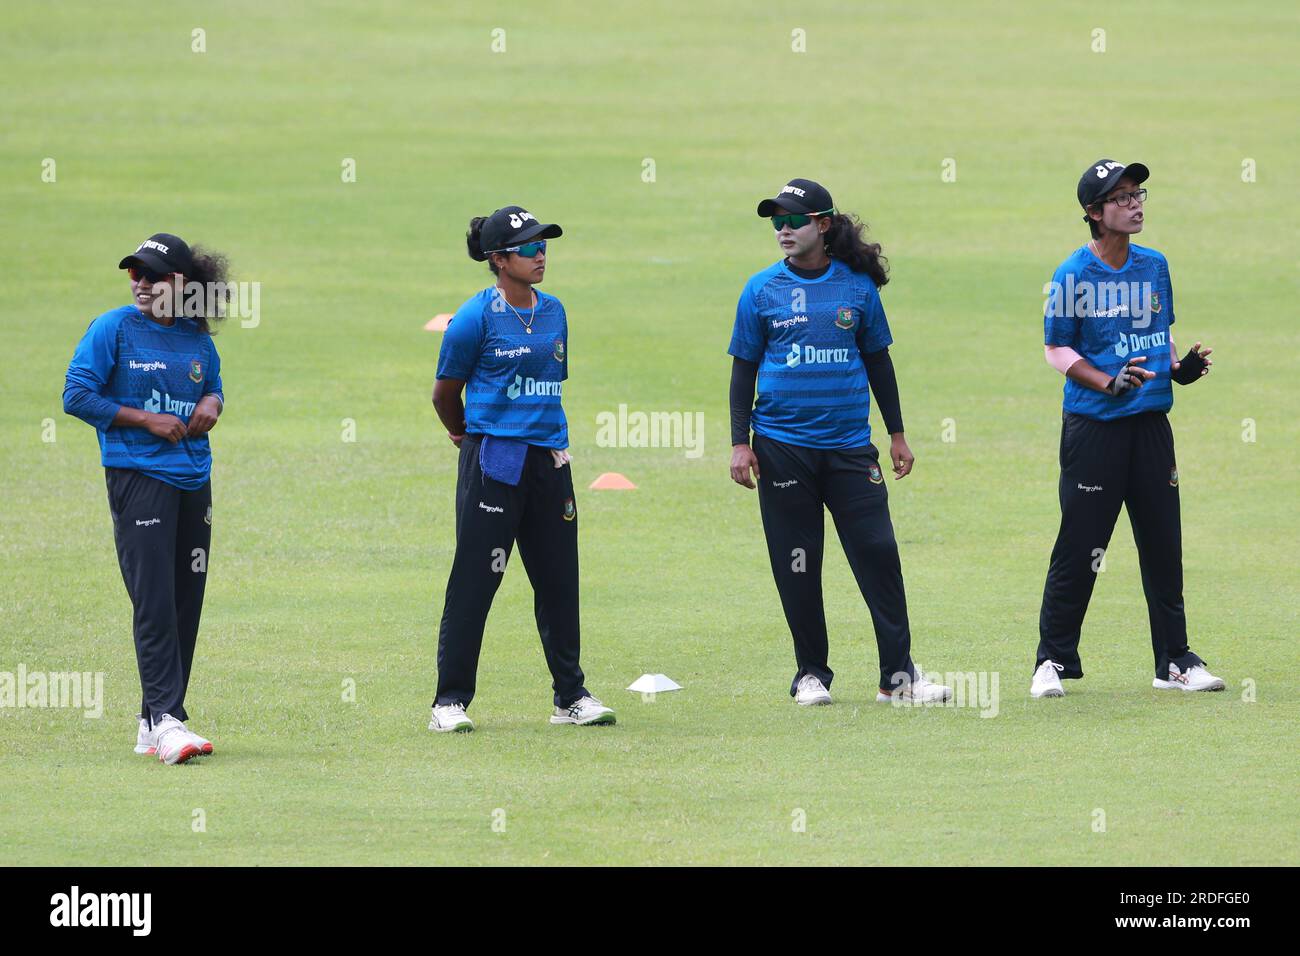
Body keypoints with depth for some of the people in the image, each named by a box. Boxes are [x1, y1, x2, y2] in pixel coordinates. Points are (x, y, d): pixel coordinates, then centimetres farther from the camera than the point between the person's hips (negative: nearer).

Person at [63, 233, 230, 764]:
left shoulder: (197, 338, 11)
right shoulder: (113, 328, -3)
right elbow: (77, 395, -7)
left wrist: (212, 402, 2)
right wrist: (146, 420, -12)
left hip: (193, 478, 6)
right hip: (137, 476, -6)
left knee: (186, 602, 7)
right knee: (154, 600, -14)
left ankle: (153, 724, 14)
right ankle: (165, 718, -20)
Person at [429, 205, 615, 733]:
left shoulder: (553, 312, 11)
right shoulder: (476, 317, -8)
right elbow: (445, 393, 2)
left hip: (549, 459, 6)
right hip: (493, 462, -6)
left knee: (559, 580, 8)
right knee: (474, 581, -4)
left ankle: (571, 696, 16)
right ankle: (450, 702, 0)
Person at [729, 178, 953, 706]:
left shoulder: (858, 285, 5)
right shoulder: (762, 290, 2)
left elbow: (878, 360, 13)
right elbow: (744, 369, 6)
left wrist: (897, 434, 13)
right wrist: (740, 442, -1)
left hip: (850, 445, 0)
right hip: (783, 445, 0)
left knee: (878, 554, -6)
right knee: (797, 564, 3)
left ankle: (898, 675, -2)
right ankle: (811, 674, 14)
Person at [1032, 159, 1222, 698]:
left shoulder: (1154, 267, 9)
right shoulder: (1073, 276, -8)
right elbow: (1056, 350, -5)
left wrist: (1181, 367, 1)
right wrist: (1110, 383, -17)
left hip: (1151, 423, 5)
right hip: (1094, 427, -5)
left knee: (1164, 544, 6)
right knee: (1080, 545, -4)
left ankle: (1175, 662, 13)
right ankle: (1053, 662, 6)